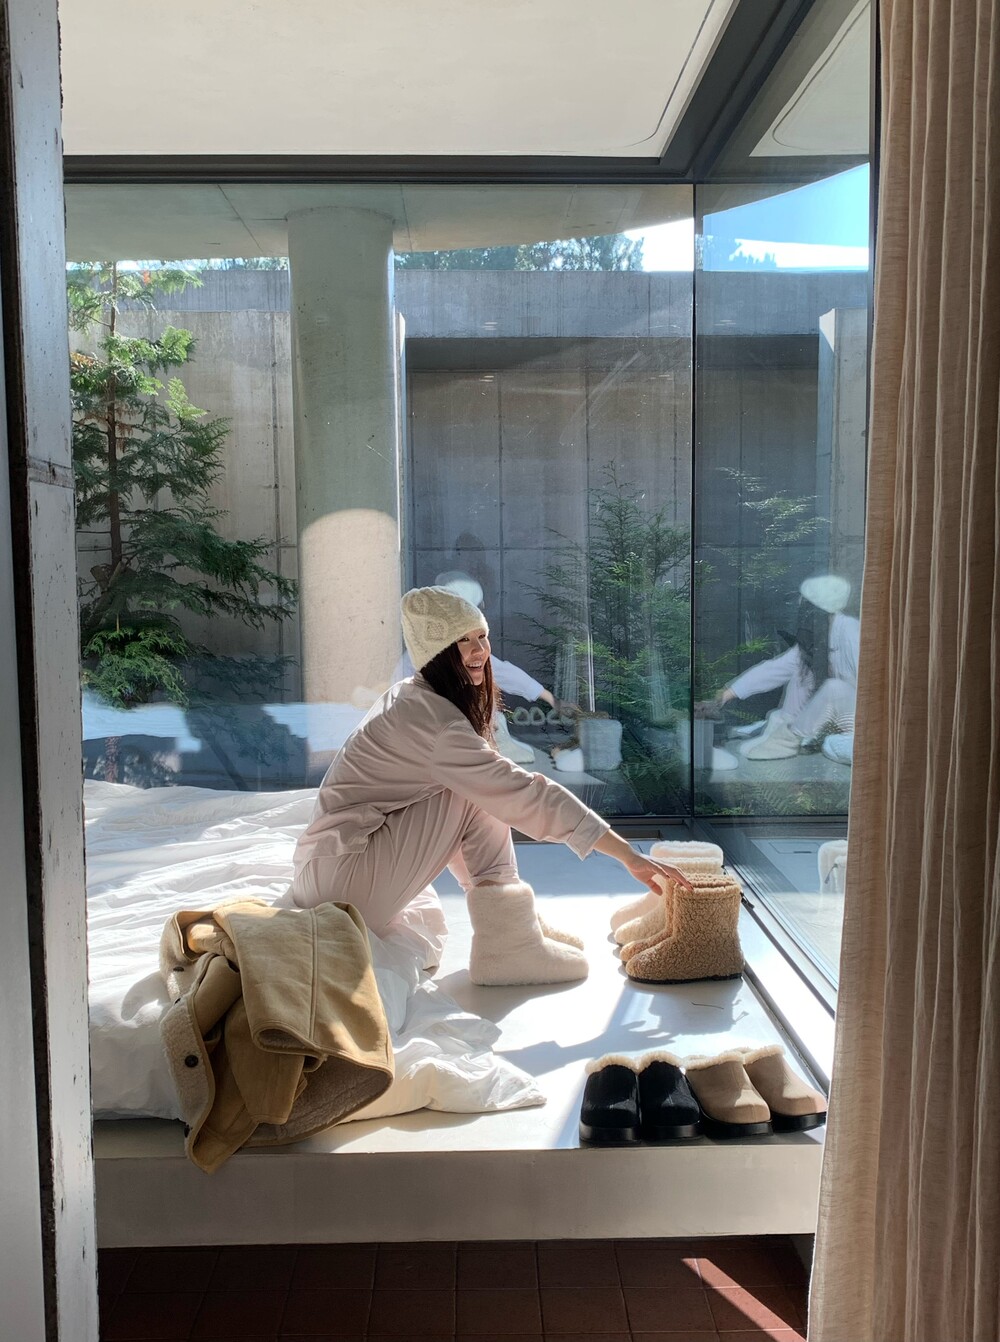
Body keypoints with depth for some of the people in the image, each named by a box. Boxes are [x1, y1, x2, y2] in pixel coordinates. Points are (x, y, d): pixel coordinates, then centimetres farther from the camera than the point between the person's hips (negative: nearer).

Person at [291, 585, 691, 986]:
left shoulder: (411, 698, 9)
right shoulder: (431, 719, -20)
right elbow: (524, 794, -23)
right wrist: (628, 855, -20)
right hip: (340, 888, -9)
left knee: (477, 786, 10)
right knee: (478, 794, -13)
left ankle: (517, 920, 6)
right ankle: (507, 944, -12)